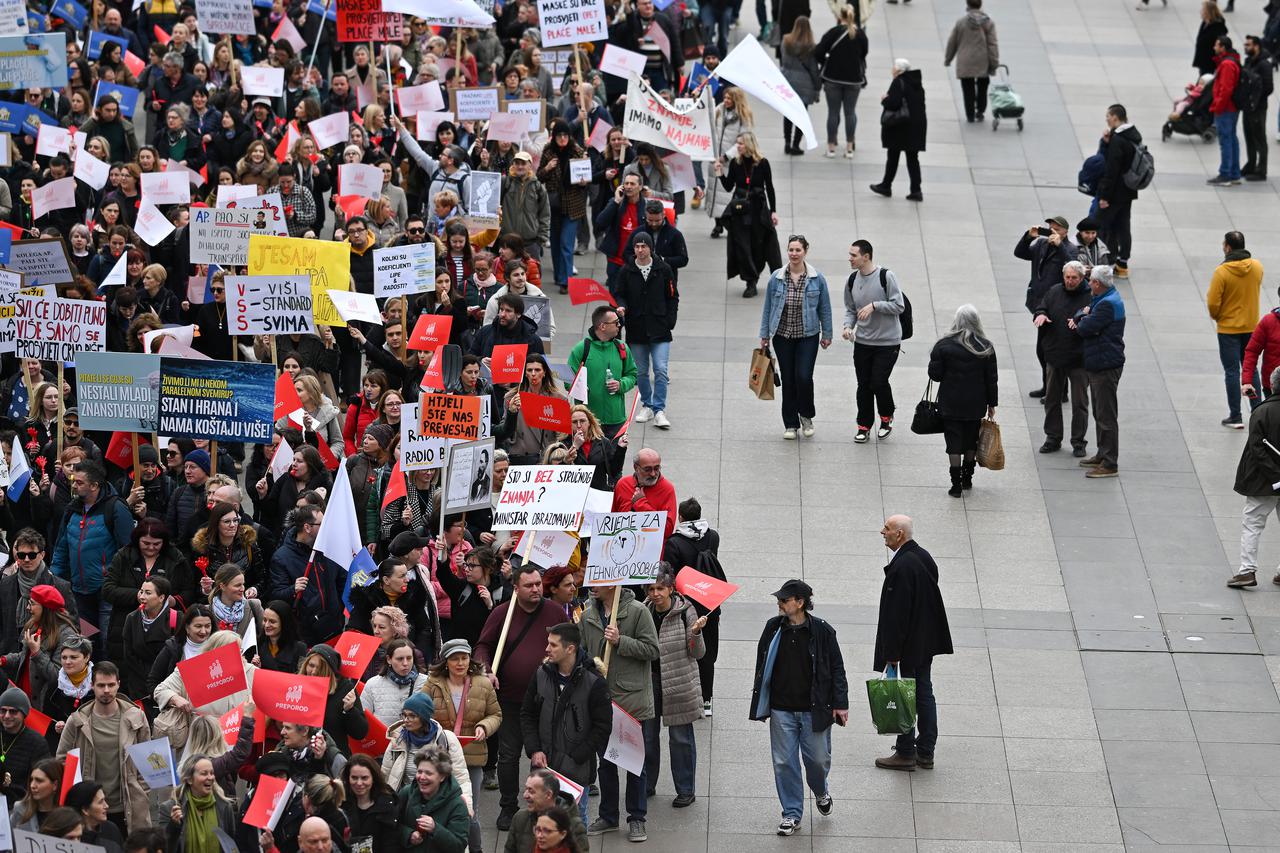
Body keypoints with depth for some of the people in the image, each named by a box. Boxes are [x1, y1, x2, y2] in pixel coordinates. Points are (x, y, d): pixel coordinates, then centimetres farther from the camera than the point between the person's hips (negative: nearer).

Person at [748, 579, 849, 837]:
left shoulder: (822, 631, -8)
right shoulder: (773, 628, 1)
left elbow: (837, 669, -2)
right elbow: (762, 667, 11)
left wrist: (840, 704, -5)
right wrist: (759, 703, 12)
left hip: (813, 709, -2)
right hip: (781, 709, 2)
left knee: (818, 758, 6)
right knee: (784, 762, 3)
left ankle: (821, 792, 39)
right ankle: (792, 814, 15)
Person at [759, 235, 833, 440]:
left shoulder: (817, 278, -4)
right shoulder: (776, 278, -2)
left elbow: (824, 308, 4)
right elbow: (768, 308, 5)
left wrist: (826, 334, 6)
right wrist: (764, 335, 5)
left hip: (808, 336, -1)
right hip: (783, 336, 1)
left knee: (804, 377, -10)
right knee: (788, 380, 5)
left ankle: (806, 416, 15)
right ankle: (790, 424, 17)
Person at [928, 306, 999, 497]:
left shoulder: (944, 345, -10)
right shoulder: (985, 347, -4)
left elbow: (934, 374, -8)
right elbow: (991, 379, 0)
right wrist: (991, 404, 9)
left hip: (950, 404, -2)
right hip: (975, 404, 2)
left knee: (954, 444, 2)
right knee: (971, 441, 18)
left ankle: (956, 484, -1)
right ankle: (967, 479, 27)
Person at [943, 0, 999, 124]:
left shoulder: (961, 21, -6)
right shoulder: (988, 22, -4)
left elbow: (952, 42, 2)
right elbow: (993, 44, -5)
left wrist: (947, 59, 16)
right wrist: (994, 63, -1)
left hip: (965, 63, -1)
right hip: (983, 63, 1)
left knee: (968, 90, 7)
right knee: (982, 88, 18)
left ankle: (970, 115, 8)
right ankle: (980, 112, 20)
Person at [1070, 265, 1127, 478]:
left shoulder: (1107, 304, -20)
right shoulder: (1105, 300, 14)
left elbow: (1086, 329, -22)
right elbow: (1084, 310, 22)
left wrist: (1082, 319, 1)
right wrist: (1078, 318, -1)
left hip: (1106, 365, -11)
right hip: (1099, 364, 11)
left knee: (1106, 415, -8)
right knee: (1100, 413, 19)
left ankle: (1110, 464, -6)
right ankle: (1103, 455, 29)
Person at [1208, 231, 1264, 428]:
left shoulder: (1222, 272, -21)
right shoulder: (1257, 267, -5)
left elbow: (1213, 303, -18)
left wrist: (1215, 316, 2)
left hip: (1228, 328, -5)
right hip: (1251, 326, 5)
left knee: (1232, 371, 3)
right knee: (1251, 369, 17)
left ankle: (1235, 417, 5)